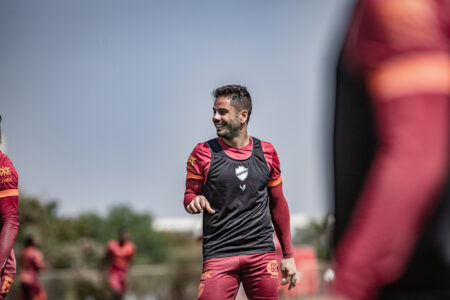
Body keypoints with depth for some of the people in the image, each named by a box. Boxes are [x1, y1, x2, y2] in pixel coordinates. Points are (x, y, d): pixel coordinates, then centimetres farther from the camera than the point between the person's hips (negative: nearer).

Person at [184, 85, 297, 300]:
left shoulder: (266, 153, 10)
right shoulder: (203, 153, 3)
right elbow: (189, 195, 9)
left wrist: (288, 255, 16)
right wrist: (195, 201, -17)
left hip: (262, 252, 2)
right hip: (219, 254, -2)